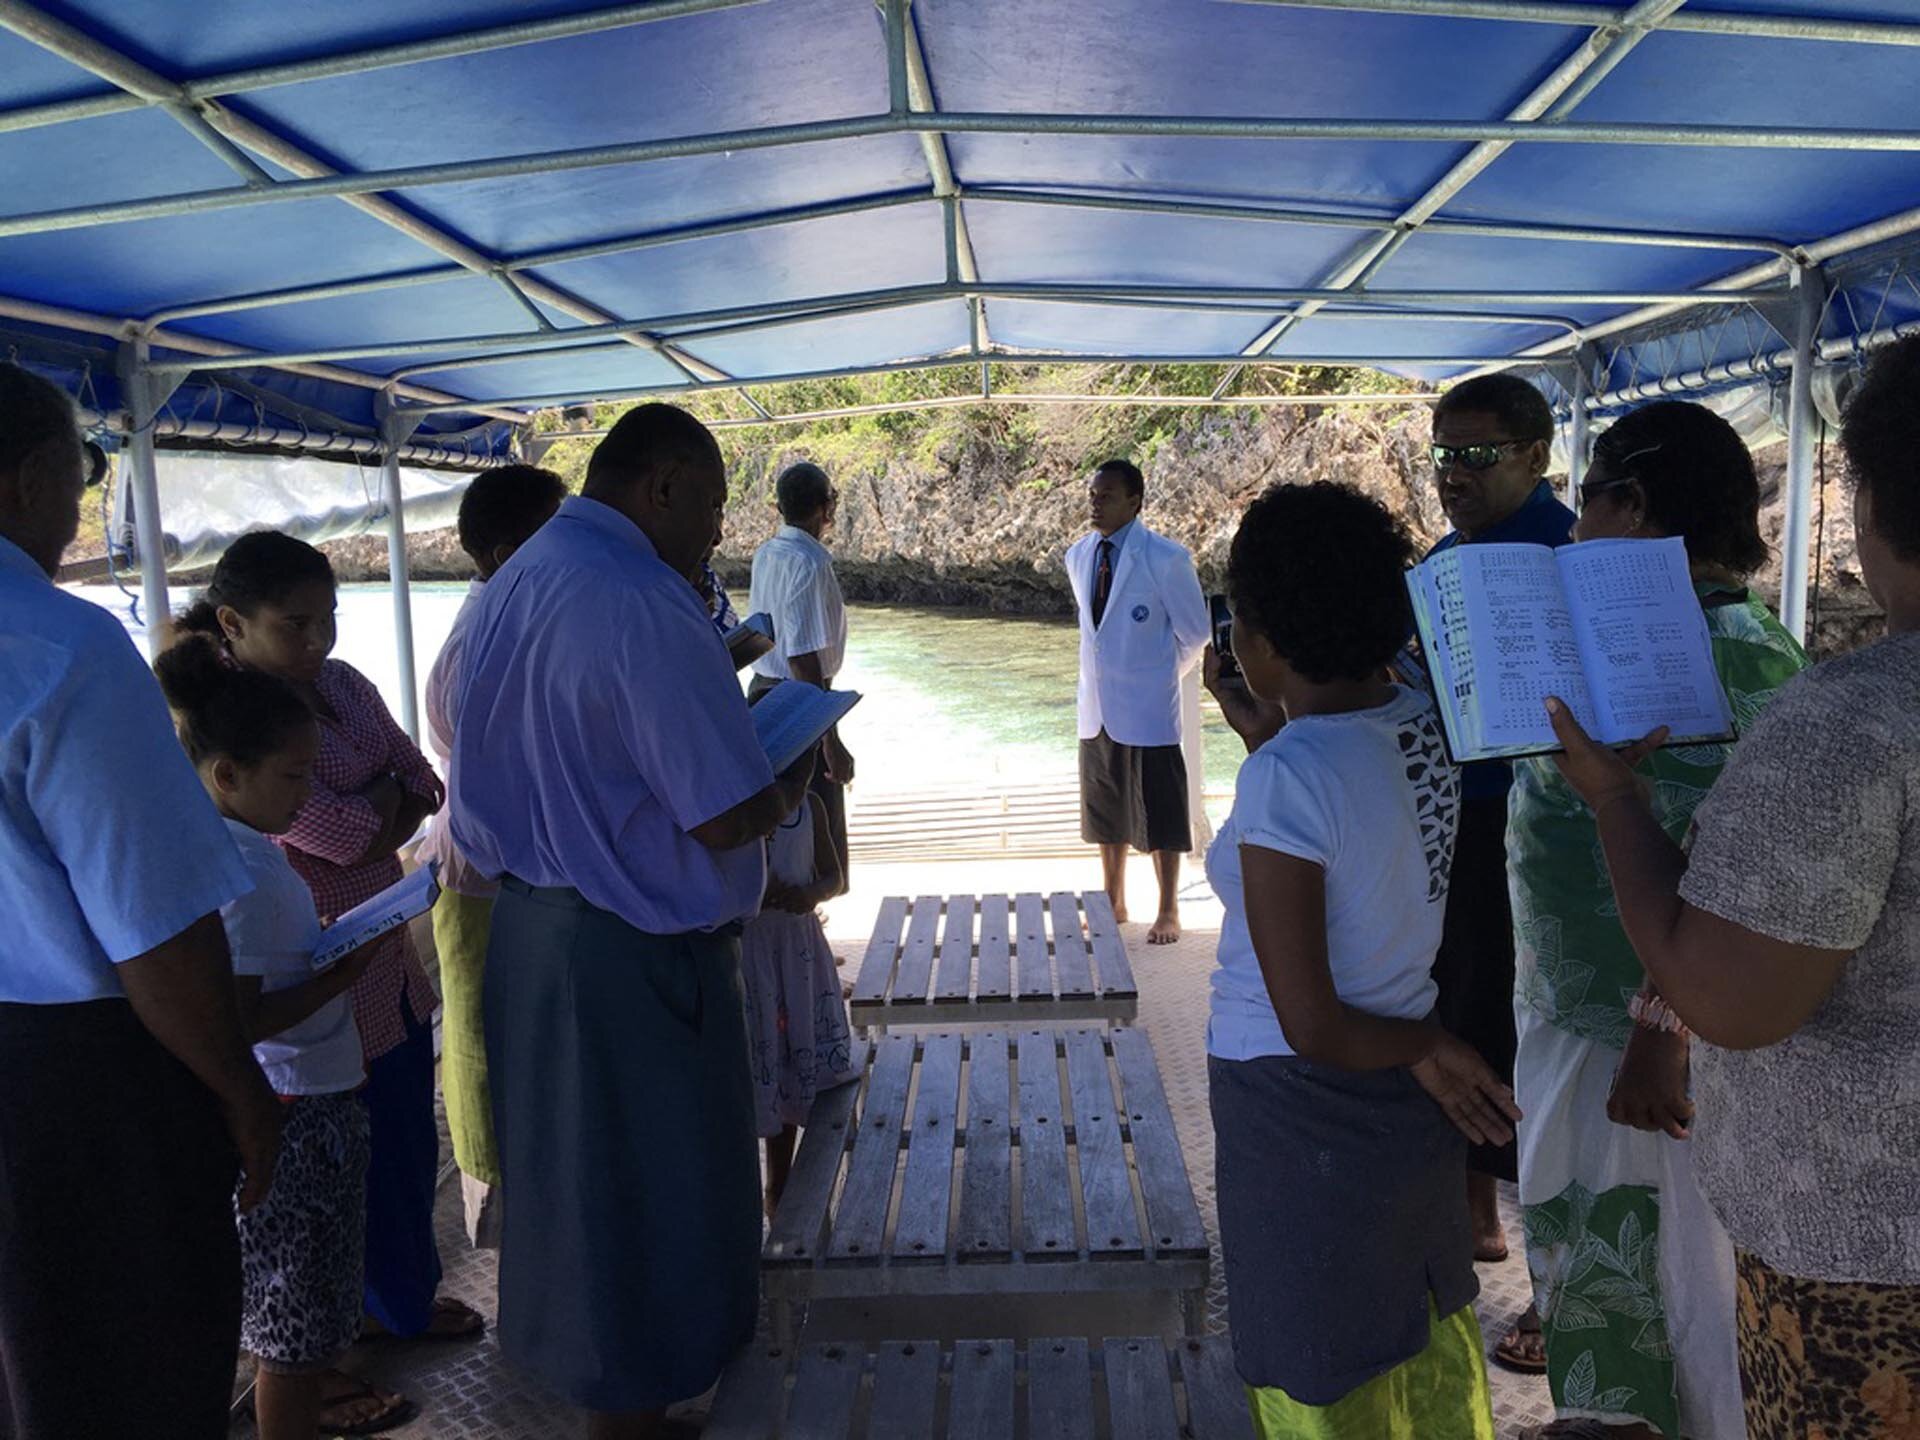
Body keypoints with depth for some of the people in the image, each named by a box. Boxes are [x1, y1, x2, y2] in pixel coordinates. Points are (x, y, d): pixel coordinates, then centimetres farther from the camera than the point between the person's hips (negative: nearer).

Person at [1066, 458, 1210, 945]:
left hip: (1147, 708, -6)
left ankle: (1168, 911, 19)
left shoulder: (1166, 559, -14)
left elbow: (1195, 633, -4)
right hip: (1097, 707, 6)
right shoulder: (1078, 555, 6)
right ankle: (1114, 902, 30)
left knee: (1158, 813, 5)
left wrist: (1163, 676, 6)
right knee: (1104, 810, 15)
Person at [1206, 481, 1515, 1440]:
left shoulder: (1284, 776, -26)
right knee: (1429, 1360, 27)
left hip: (1304, 1118, -7)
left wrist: (1425, 1053, -7)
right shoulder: (1425, 724, -6)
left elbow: (1310, 1027, -23)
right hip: (1407, 1107, 7)